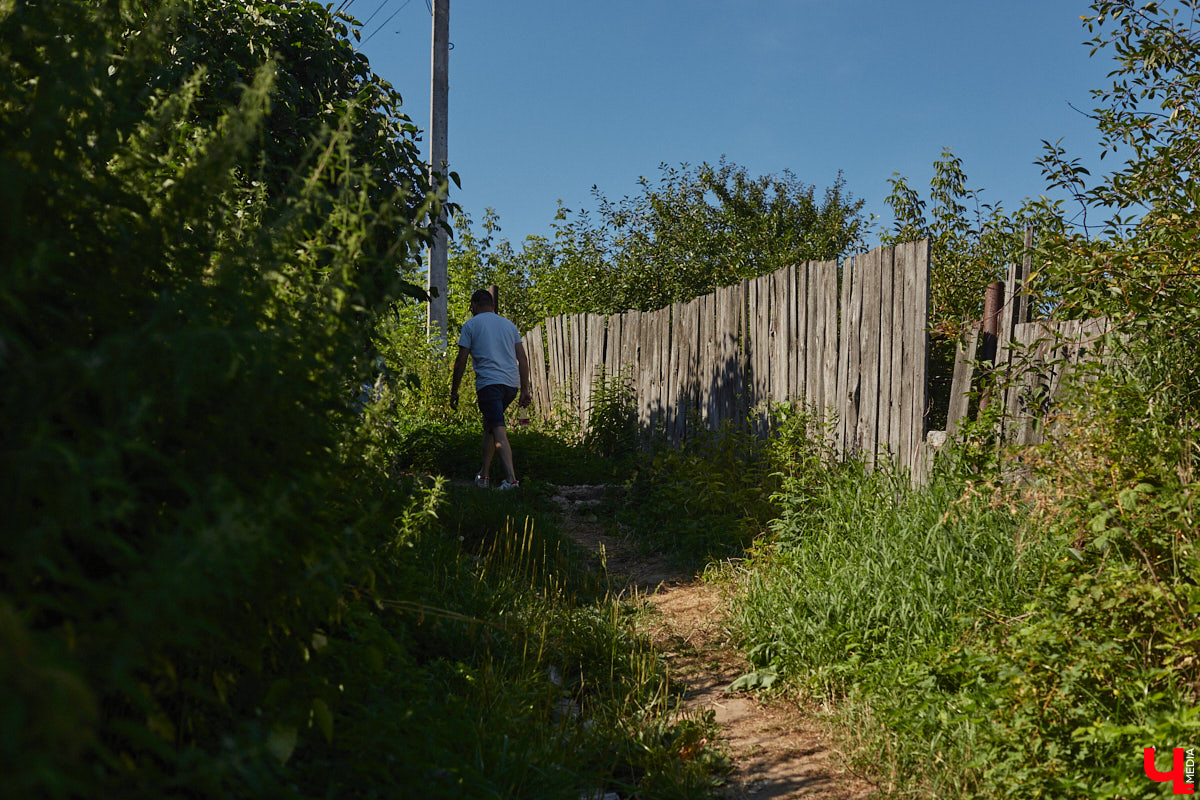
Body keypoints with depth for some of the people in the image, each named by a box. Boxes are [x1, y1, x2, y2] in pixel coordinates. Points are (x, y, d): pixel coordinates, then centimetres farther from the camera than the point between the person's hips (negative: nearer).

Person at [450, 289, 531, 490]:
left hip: (489, 382, -5)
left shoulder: (471, 325, 7)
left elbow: (461, 360, 2)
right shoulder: (509, 325, 21)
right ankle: (483, 475, 22)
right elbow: (522, 359, 15)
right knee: (489, 426, 19)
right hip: (512, 383, 5)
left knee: (499, 431, -13)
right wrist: (525, 389, 15)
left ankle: (511, 478, -26)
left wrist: (454, 391, 8)